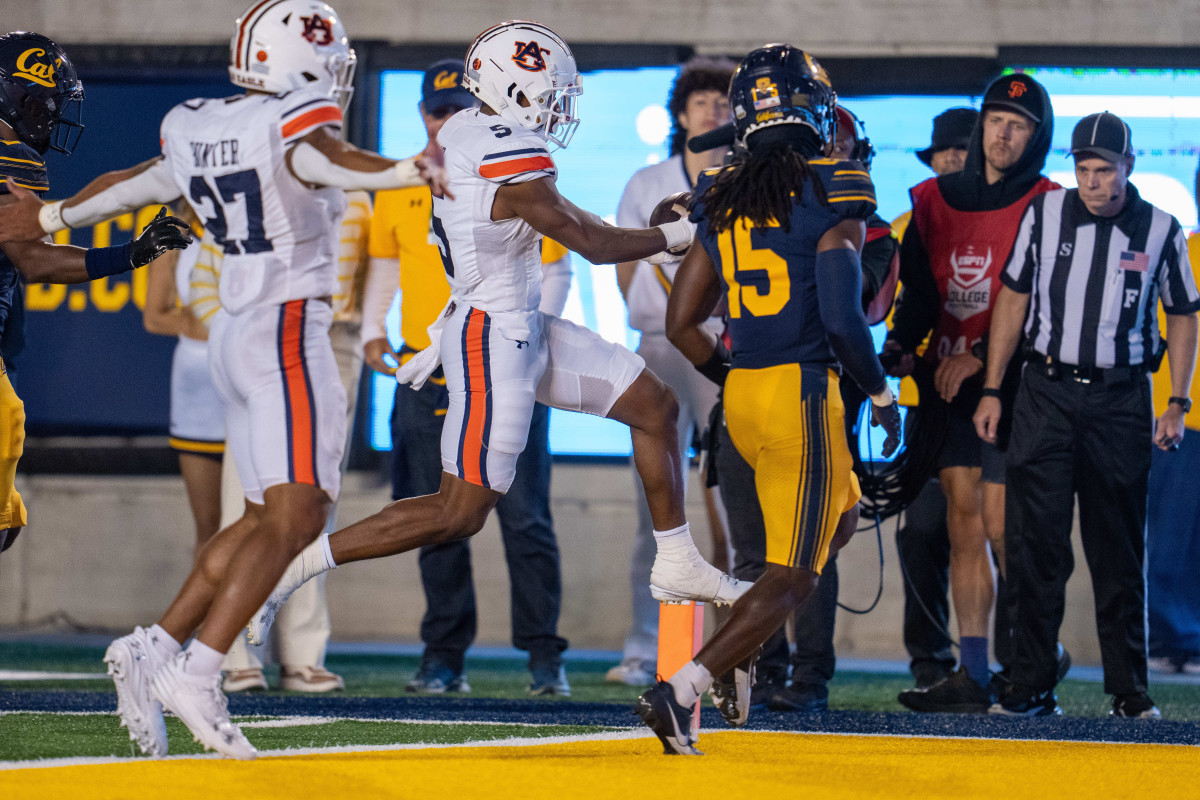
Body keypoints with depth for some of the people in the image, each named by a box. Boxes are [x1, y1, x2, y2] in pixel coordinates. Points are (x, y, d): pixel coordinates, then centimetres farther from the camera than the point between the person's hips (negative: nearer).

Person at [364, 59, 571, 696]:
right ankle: (444, 656, 12)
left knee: (524, 517, -6)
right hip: (427, 377, 3)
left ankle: (544, 655, -2)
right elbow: (384, 266, 22)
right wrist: (373, 330, 7)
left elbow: (555, 271, 3)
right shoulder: (397, 188, 11)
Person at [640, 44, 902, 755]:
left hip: (742, 399, 7)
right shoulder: (832, 195, -11)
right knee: (793, 577, 0)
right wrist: (882, 395, -3)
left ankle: (740, 654, 17)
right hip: (804, 395, -7)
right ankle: (683, 688, -15)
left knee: (838, 517, 28)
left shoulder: (721, 201, 8)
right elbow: (843, 319, -18)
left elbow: (682, 325, 10)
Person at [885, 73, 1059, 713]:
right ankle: (971, 676, 3)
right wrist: (900, 346, -6)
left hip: (1009, 386, -5)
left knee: (1002, 528, -6)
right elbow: (919, 288, 12)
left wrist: (979, 357, -17)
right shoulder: (937, 200, 12)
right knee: (963, 522, 3)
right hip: (950, 385, 5)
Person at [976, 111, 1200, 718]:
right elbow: (1013, 298, 8)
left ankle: (1128, 689, 10)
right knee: (1034, 543, -3)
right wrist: (992, 390, 6)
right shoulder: (1045, 215, 1)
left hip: (1121, 400, 0)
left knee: (1120, 552, 4)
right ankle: (1032, 685, 2)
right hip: (1046, 393, 0)